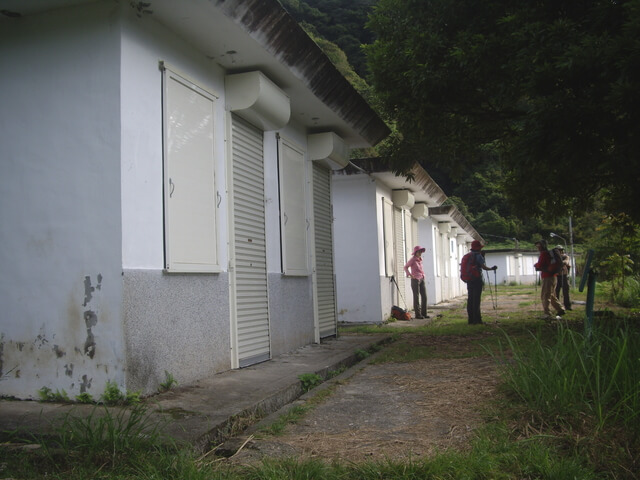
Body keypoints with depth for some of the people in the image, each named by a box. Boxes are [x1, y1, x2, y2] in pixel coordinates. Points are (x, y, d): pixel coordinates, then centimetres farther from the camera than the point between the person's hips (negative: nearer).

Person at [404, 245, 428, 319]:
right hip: (415, 280, -7)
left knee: (424, 297, 5)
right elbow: (406, 267, -6)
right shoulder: (412, 259, -7)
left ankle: (424, 313, 14)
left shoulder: (420, 259, 13)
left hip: (422, 279, 7)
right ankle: (418, 314, 3)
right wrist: (410, 274, -16)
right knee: (416, 297, -2)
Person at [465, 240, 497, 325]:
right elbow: (484, 267, -17)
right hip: (477, 280, -7)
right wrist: (492, 268, -2)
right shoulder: (478, 256, -9)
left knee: (470, 300, 8)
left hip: (469, 280, 7)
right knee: (476, 300, -5)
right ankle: (477, 320, -4)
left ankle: (471, 320, 11)